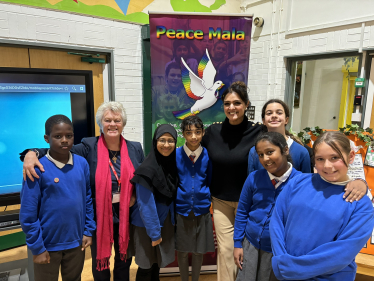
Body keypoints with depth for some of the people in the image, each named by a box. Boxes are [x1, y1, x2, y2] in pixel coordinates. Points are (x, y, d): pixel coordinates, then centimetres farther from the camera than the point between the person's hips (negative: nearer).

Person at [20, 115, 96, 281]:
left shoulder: (82, 163, -5)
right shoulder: (37, 168, -17)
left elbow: (88, 199, 2)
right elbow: (28, 213, -13)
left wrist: (88, 230, 2)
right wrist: (37, 247, -10)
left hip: (76, 242, 4)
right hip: (48, 245, -3)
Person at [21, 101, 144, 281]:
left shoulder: (135, 149, -1)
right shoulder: (89, 147, -9)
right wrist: (33, 153, -35)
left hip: (127, 217, 2)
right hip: (99, 218, -2)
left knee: (124, 261, 23)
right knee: (100, 264, 19)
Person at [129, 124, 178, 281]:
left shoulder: (173, 164, -3)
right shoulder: (147, 169, -24)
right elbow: (145, 205, -21)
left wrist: (164, 226, 6)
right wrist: (154, 232, -16)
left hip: (165, 222, 6)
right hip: (147, 225, -6)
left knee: (157, 263, 20)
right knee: (147, 266, 10)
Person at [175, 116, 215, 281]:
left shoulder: (208, 156, -6)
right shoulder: (175, 155, -8)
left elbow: (211, 182, 5)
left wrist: (206, 198, 1)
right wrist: (174, 201, -1)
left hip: (202, 210, 1)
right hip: (181, 210, -1)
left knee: (199, 251, 15)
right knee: (183, 251, 13)